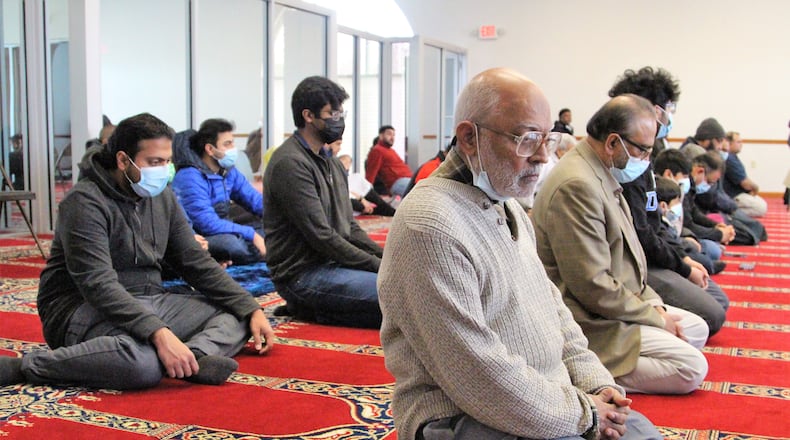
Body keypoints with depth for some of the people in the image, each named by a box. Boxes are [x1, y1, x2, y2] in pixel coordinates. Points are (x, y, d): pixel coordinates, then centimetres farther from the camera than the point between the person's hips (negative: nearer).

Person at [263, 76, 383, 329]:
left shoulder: (331, 163, 17)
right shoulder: (291, 163, -14)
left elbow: (350, 227, 17)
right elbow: (322, 237, -18)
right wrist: (378, 265, -16)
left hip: (333, 265, 10)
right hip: (303, 275, -10)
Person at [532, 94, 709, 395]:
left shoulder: (602, 173, 9)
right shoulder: (577, 185, -25)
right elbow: (593, 286, -25)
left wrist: (654, 303, 4)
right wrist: (656, 317, -12)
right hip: (590, 321, -11)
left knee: (696, 329, 16)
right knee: (691, 368, -13)